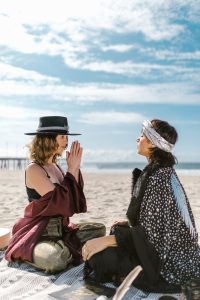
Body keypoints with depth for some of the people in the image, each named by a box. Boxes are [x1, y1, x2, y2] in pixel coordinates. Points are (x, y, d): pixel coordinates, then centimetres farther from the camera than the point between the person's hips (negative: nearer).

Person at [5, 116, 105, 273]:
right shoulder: (33, 169, -16)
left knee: (99, 230, 3)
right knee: (56, 260, -35)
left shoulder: (55, 166, 8)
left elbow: (75, 202, 5)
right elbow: (61, 203, -22)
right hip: (37, 233, -7)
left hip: (60, 229, 7)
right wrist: (72, 169, -15)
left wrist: (76, 168, -3)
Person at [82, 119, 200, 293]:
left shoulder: (159, 176, -22)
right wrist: (128, 223, 18)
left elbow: (152, 232, -25)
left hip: (170, 265, -10)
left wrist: (106, 240, -27)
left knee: (99, 257, -15)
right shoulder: (162, 170, 7)